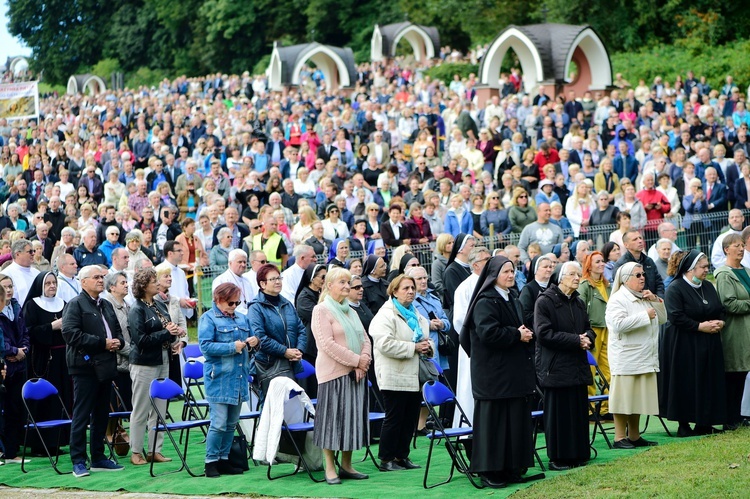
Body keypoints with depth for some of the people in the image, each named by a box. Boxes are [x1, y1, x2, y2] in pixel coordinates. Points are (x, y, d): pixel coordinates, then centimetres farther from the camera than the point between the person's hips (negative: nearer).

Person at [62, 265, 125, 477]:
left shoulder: (107, 306, 19)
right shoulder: (75, 305, -6)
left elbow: (118, 331, 27)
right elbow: (70, 333, -18)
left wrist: (118, 342, 2)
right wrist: (102, 343, -18)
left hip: (105, 368, 8)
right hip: (85, 367, -8)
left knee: (102, 416, 12)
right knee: (82, 415, -5)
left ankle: (98, 458, 20)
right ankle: (78, 461, -3)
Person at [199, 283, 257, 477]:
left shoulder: (241, 318, 17)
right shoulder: (208, 319, -3)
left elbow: (251, 340, 25)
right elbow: (205, 346, -14)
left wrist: (254, 342, 0)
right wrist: (232, 347, -17)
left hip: (239, 378, 7)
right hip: (219, 379, -7)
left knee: (231, 424, 10)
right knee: (218, 423, -9)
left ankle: (223, 459, 19)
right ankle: (211, 462, 1)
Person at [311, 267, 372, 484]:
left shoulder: (350, 312, 18)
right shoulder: (322, 310, -6)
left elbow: (365, 339, 15)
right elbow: (327, 344, -15)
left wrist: (364, 359, -5)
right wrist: (355, 360, -15)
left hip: (356, 373, 7)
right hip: (334, 373, -7)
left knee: (352, 417, 8)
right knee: (333, 418, -4)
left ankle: (346, 465, 15)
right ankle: (330, 468, 1)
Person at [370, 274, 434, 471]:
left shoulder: (416, 315, 19)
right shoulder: (386, 315, -8)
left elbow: (425, 337, 31)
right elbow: (385, 344, -21)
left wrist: (427, 346, 6)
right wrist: (413, 347, -19)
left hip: (413, 377, 8)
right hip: (395, 378, -8)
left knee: (410, 418, 8)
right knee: (394, 418, -4)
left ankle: (401, 456, 18)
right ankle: (386, 460, 3)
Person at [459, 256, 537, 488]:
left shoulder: (513, 301, 17)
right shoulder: (486, 302, -12)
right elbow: (488, 332, -24)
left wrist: (526, 335, 6)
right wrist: (517, 335, -15)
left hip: (515, 372, 9)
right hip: (493, 373, -9)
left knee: (517, 420, 8)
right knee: (494, 421, -6)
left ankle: (512, 468, 15)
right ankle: (490, 471, 0)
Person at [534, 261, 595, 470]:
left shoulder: (579, 303, 16)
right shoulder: (545, 301, -7)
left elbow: (589, 329, 23)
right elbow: (544, 333, -15)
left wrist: (587, 338, -3)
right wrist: (576, 340, -16)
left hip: (578, 367, 7)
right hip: (556, 367, -7)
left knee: (579, 412, 8)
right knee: (558, 413, -4)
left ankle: (578, 455, 16)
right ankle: (557, 458, 3)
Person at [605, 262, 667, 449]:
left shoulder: (645, 298, 17)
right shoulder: (618, 299, -10)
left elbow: (662, 319, 18)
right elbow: (618, 324, -24)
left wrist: (655, 301, 1)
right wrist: (645, 316, -19)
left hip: (645, 359, 8)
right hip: (625, 359, -8)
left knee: (638, 398, 12)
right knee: (624, 397, -5)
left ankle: (634, 436, 19)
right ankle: (620, 438, -1)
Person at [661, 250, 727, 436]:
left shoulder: (708, 287, 13)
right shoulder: (675, 289, -10)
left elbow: (720, 309, 19)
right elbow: (676, 317, -18)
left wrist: (719, 322, -3)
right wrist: (700, 326, -19)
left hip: (708, 345, 7)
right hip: (684, 346, -7)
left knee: (708, 383, 5)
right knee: (685, 385, -3)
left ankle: (704, 423, 13)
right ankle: (683, 425, 4)